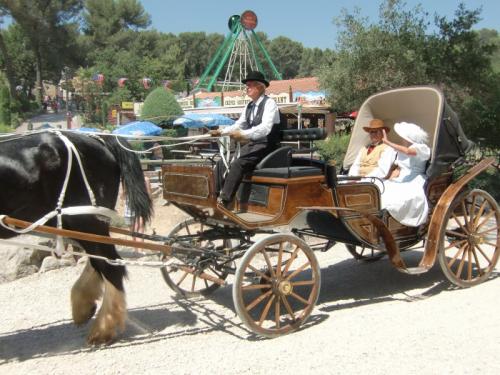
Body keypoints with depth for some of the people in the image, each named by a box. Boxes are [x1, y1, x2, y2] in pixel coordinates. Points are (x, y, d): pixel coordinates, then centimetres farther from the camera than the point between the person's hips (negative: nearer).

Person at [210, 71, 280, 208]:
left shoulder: (269, 103, -12)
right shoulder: (249, 106, 13)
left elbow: (265, 128, -26)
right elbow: (238, 125, 17)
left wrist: (244, 134, -37)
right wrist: (221, 132, 2)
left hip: (265, 146, -8)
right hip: (252, 145, 8)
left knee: (237, 164, -28)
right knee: (222, 162, -4)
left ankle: (224, 201, -25)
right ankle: (216, 197, -2)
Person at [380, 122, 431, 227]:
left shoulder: (422, 148, -5)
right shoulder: (402, 150, 18)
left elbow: (408, 151, -26)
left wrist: (387, 142, -24)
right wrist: (390, 180, 0)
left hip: (415, 183, -7)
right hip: (401, 181, 7)